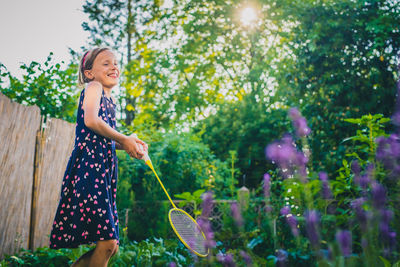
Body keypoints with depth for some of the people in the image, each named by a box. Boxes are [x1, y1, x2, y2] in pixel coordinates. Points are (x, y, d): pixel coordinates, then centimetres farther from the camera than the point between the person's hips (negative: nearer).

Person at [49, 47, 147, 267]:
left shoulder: (110, 100, 25)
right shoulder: (93, 87, 1)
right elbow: (91, 120, -17)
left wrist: (130, 145, 8)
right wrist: (123, 139, -13)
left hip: (104, 170, 9)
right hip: (89, 168, -9)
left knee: (111, 246, 8)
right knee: (107, 242, -15)